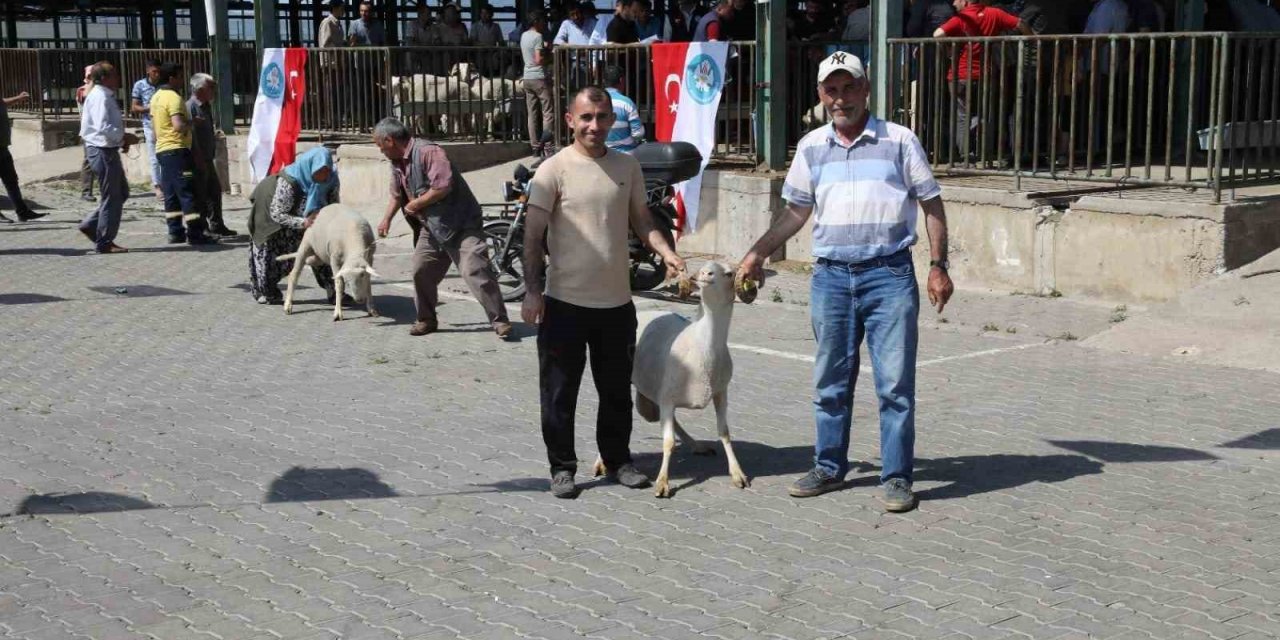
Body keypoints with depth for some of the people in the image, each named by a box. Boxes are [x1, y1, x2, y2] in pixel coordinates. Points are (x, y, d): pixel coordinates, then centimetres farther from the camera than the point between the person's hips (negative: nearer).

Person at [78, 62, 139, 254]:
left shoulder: (106, 96, 15)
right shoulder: (100, 97, -17)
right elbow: (104, 127, -27)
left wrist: (122, 138, 9)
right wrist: (124, 137, -16)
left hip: (108, 150, 10)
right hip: (102, 151, -10)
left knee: (121, 192, 17)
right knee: (111, 197, -3)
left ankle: (90, 225, 21)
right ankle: (105, 242, 6)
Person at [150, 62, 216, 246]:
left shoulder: (156, 97, 14)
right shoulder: (174, 98, -15)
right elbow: (178, 125, -26)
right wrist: (191, 123, -8)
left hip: (162, 149, 10)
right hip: (177, 149, -10)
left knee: (171, 193, 10)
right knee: (187, 192, -8)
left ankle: (175, 232, 11)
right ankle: (194, 234, -10)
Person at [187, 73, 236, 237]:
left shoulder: (206, 106, 14)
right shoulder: (191, 107, -16)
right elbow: (191, 135, -22)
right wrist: (200, 161, -23)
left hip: (207, 158, 10)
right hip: (198, 160, -10)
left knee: (215, 191, 15)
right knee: (200, 195, -4)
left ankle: (217, 225, 25)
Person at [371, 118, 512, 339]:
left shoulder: (428, 152, -20)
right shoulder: (397, 163, 10)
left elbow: (443, 186, -29)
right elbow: (397, 194, 27)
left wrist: (415, 205, -18)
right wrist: (387, 219, 21)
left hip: (461, 224, -9)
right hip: (431, 227, 9)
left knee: (476, 271, -16)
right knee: (421, 271, 6)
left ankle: (500, 321, -13)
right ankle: (426, 319, 22)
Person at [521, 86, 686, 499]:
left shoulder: (627, 167, 6)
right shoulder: (554, 170, -7)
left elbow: (641, 220, 15)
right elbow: (533, 236, -8)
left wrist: (666, 253, -4)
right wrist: (532, 291, -15)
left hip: (617, 302, 4)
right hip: (565, 302, -4)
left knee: (617, 390, 15)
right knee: (559, 392, 4)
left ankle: (617, 460, 29)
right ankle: (562, 468, 16)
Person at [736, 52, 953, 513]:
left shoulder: (899, 141, 1)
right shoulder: (812, 148, 9)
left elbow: (931, 203, 3)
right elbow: (796, 212, 18)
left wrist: (938, 266, -3)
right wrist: (757, 254, 12)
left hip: (889, 273, -3)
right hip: (831, 276, 3)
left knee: (895, 382, -2)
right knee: (831, 381, 11)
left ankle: (897, 477, 7)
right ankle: (829, 468, 24)